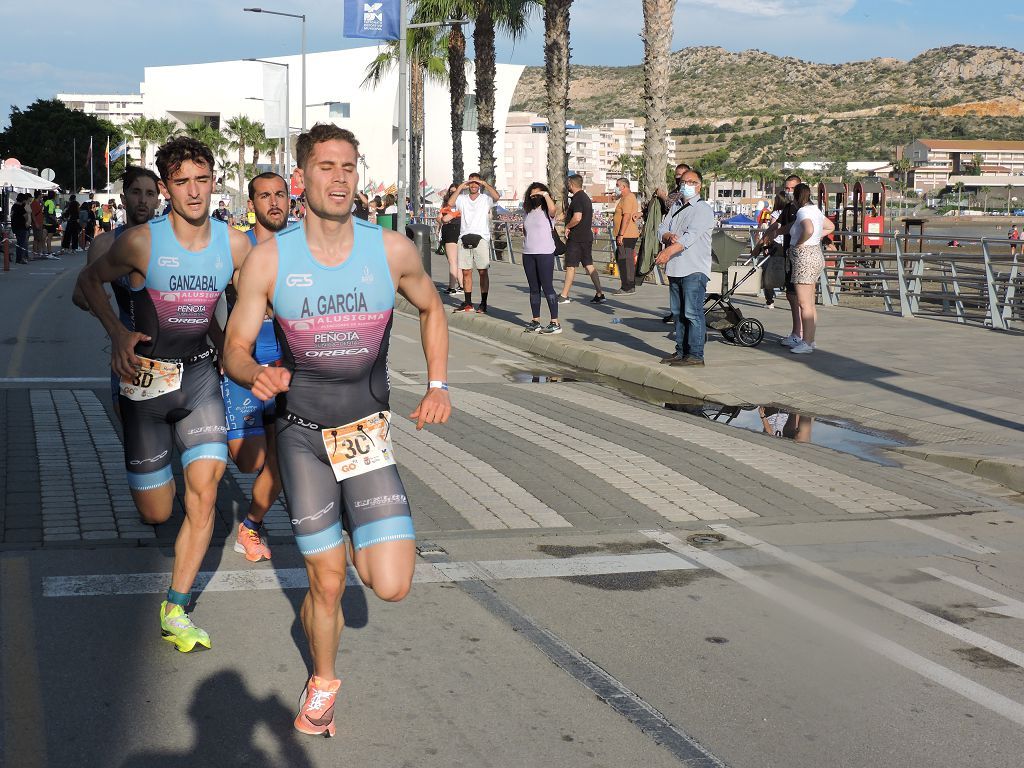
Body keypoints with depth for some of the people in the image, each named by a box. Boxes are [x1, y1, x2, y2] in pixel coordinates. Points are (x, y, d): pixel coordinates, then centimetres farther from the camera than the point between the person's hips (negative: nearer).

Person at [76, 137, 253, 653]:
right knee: (156, 514, 5)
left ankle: (176, 609, -1)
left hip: (200, 374, 2)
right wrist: (117, 333, -10)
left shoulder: (234, 244, -6)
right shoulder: (142, 242, -15)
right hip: (145, 376, -2)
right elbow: (89, 280, 3)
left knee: (203, 490, -14)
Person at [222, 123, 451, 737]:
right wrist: (257, 375, -25)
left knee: (392, 586, -11)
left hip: (369, 432, 1)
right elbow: (236, 349, -1)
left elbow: (431, 309, 14)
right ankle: (323, 680, 35)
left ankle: (357, 538, 24)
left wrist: (438, 386, 3)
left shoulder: (392, 250, -5)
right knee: (327, 585, 4)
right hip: (302, 436, -1)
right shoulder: (269, 259, -8)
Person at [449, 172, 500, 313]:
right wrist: (460, 187, -1)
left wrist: (484, 183, -6)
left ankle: (483, 304, 0)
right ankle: (468, 303, 12)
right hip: (464, 237, 3)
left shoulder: (485, 199, 7)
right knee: (466, 271, 6)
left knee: (483, 271, -3)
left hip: (480, 238, -3)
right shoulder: (462, 199, 14)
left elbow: (496, 196, -13)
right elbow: (450, 203, -4)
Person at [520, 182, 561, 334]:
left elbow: (553, 208, -28)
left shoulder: (546, 211, -4)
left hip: (545, 254, -7)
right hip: (528, 254, 7)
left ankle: (555, 323, -8)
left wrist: (545, 194, -21)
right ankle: (536, 321, 16)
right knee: (534, 289, 10)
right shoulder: (527, 212, 16)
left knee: (547, 287, -9)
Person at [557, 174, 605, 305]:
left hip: (576, 238, -9)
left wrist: (567, 227, -13)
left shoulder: (577, 199, -15)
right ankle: (600, 294, 2)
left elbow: (577, 218, -28)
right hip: (587, 236, 9)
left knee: (570, 266, -2)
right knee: (589, 265, 8)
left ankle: (564, 296, 4)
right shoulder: (586, 197, 16)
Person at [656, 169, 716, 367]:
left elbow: (691, 235, -20)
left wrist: (669, 250, -31)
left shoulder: (703, 209, -6)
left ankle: (696, 355, -11)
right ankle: (681, 351, 18)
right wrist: (669, 236, -12)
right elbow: (662, 230, 13)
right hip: (675, 268, 8)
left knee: (692, 312, -12)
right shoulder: (676, 207, 19)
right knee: (678, 312, 11)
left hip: (694, 269, -8)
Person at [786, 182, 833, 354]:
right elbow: (830, 226, 29)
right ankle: (809, 340, 19)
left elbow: (809, 230, -36)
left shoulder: (803, 212, -16)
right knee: (810, 304, 14)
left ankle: (806, 343, -8)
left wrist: (799, 243, -19)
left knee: (804, 303, -8)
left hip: (804, 258, -10)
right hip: (815, 255, 10)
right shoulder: (815, 210, 14)